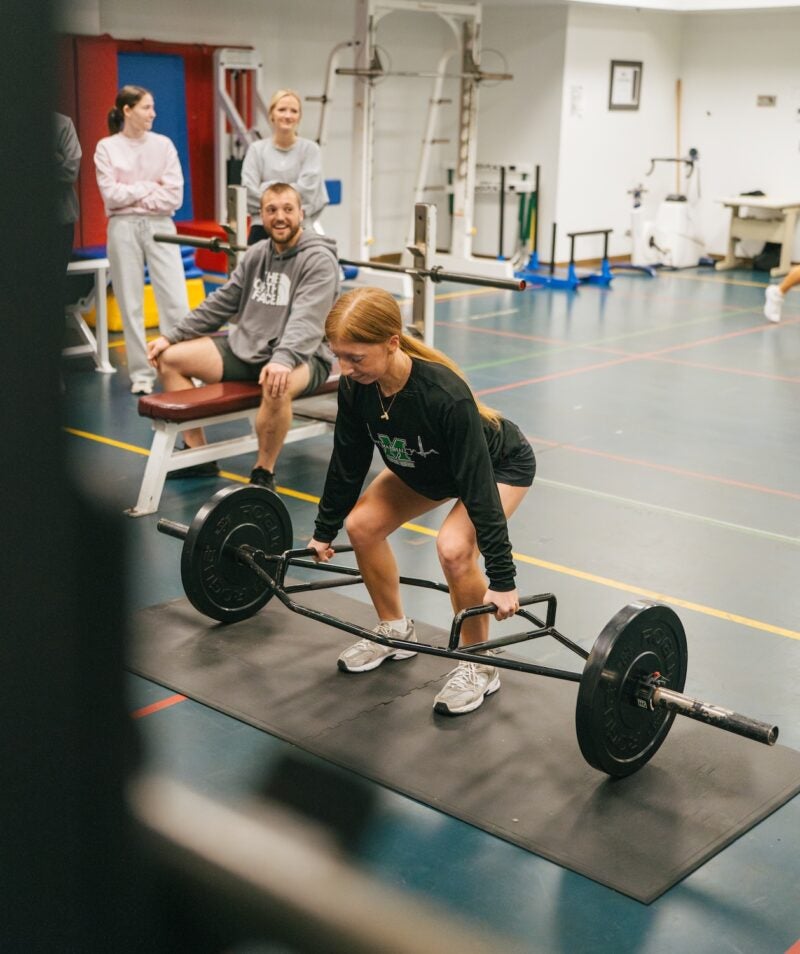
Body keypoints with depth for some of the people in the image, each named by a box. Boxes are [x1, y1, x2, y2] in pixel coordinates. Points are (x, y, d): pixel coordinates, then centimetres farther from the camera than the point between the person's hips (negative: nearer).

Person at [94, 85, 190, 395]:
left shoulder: (163, 145, 4)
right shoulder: (106, 148, 1)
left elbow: (174, 195, -3)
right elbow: (111, 195, -7)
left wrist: (134, 196, -7)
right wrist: (149, 187, -5)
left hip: (160, 226, 1)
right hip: (123, 228, -1)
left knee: (176, 301, -5)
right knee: (131, 304, 4)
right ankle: (141, 373, 12)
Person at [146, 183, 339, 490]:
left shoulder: (319, 259, -14)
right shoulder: (256, 254, 9)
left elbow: (307, 320, -28)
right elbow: (221, 303, 13)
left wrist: (282, 360, -46)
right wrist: (172, 336, 5)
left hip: (301, 357, -8)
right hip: (247, 348, 8)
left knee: (276, 386, -42)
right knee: (168, 358, 1)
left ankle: (263, 473, -19)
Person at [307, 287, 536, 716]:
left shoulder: (446, 396, -42)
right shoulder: (355, 387, -24)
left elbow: (478, 488, -37)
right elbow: (347, 463, -7)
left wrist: (502, 580, -33)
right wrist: (324, 531, 3)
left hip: (500, 465, -7)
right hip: (428, 466, 7)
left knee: (454, 547, -28)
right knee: (362, 523, -4)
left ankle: (479, 665, -7)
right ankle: (395, 631, 17)